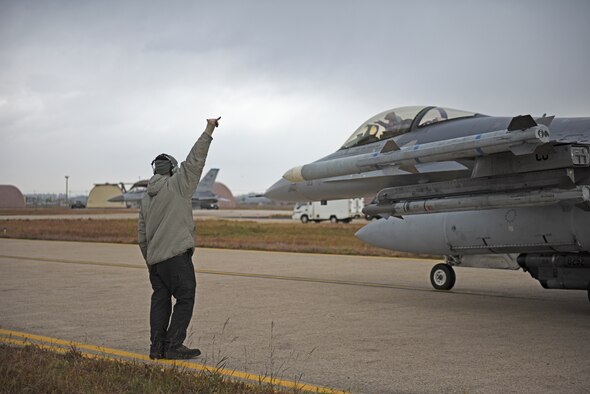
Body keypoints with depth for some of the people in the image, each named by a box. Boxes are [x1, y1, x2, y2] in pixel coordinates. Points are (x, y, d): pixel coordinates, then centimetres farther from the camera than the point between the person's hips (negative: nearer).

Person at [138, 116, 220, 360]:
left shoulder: (146, 198, 17)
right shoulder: (177, 184, -3)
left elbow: (141, 235, 18)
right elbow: (195, 159, -5)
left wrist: (150, 261, 25)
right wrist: (209, 131, 0)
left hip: (155, 258, 7)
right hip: (177, 255, -7)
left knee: (160, 301, 11)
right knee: (185, 299, -2)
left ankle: (157, 347, 11)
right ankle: (174, 347, -5)